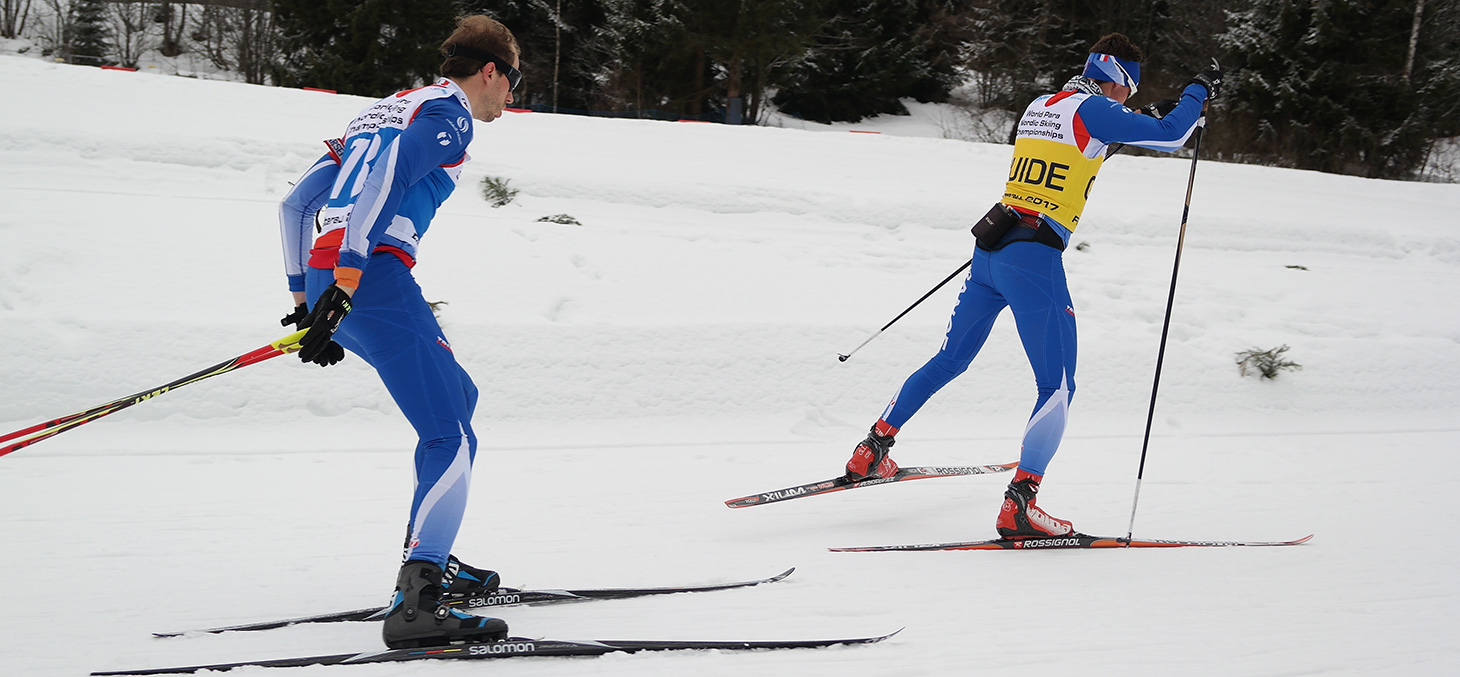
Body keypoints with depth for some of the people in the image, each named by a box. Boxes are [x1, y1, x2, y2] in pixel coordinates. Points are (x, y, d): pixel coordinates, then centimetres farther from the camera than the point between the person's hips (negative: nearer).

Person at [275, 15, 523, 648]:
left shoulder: (385, 110, 30)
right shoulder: (448, 112, 2)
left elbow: (295, 203, 28)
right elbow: (386, 179, -17)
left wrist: (305, 299, 28)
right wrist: (345, 283, -25)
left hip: (326, 278, 9)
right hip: (374, 277, -9)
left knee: (458, 395, 27)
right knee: (452, 440, -14)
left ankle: (429, 557, 29)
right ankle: (415, 604, -30)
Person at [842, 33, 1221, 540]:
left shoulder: (1038, 107, 18)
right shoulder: (1093, 109, -5)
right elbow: (1170, 137, -6)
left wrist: (1144, 118, 33)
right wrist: (1199, 90, 10)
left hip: (989, 251, 8)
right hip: (1034, 258, -8)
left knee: (950, 360, 22)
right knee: (1058, 387, -4)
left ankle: (871, 451, 26)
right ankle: (1018, 505, -14)